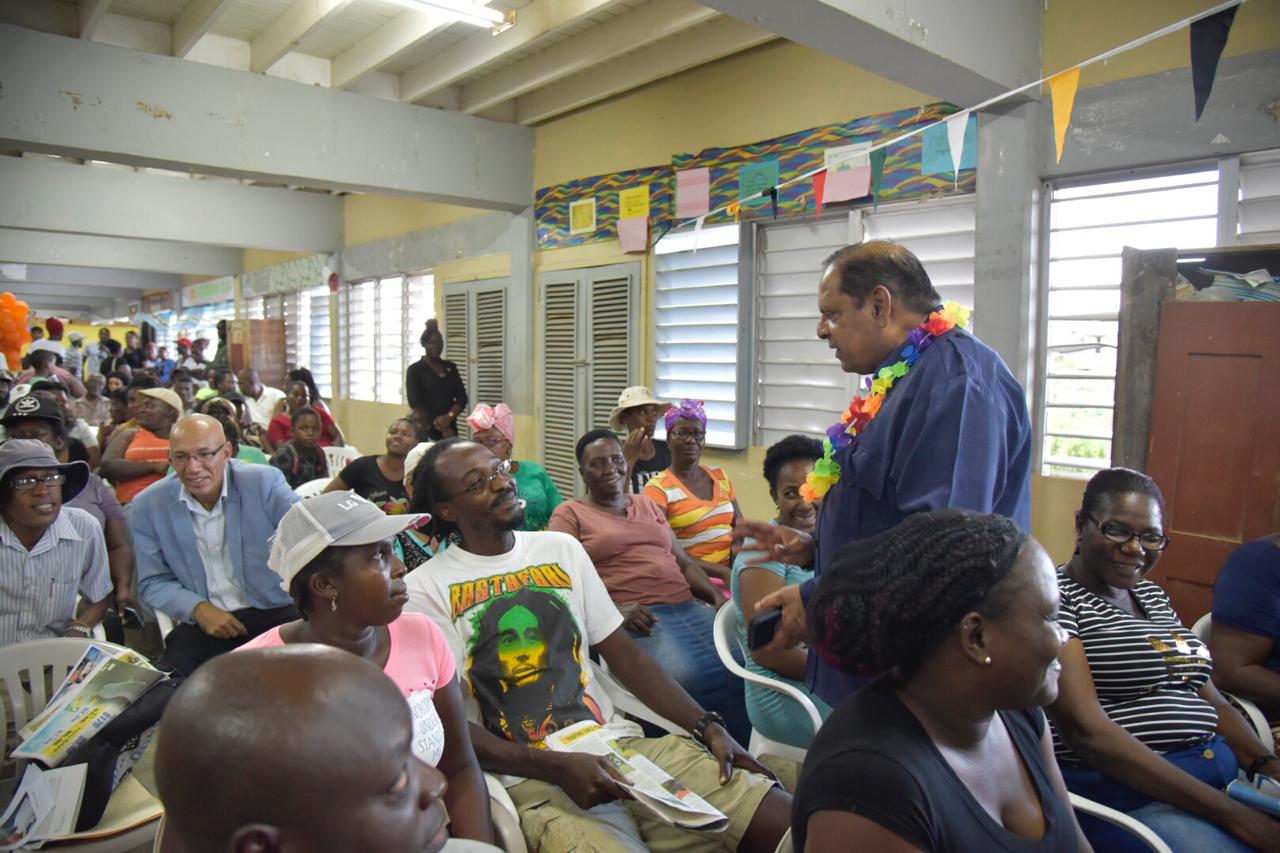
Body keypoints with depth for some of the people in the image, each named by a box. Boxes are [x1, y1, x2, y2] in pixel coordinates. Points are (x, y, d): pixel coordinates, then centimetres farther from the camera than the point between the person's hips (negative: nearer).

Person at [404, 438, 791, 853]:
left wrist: (709, 726, 1)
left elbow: (624, 655, 12)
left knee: (787, 819, -10)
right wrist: (557, 767, -18)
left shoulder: (561, 549, 12)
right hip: (532, 776, -4)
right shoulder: (426, 589, -2)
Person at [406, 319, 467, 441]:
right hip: (425, 432, -3)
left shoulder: (450, 368, 14)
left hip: (450, 429, 4)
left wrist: (449, 416, -12)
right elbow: (415, 404, -4)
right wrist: (440, 429, -8)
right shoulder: (415, 370, 3)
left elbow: (462, 397, 8)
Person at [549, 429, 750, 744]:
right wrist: (615, 611, -19)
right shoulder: (569, 514, 11)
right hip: (635, 617, -5)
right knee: (686, 678, -35)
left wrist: (718, 597, 6)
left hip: (687, 606, 5)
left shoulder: (647, 505, 27)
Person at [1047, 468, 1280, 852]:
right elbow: (1085, 731, -18)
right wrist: (1229, 812, -18)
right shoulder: (1056, 598, -9)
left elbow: (1212, 701, 16)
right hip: (1124, 793, -8)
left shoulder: (1153, 596, 16)